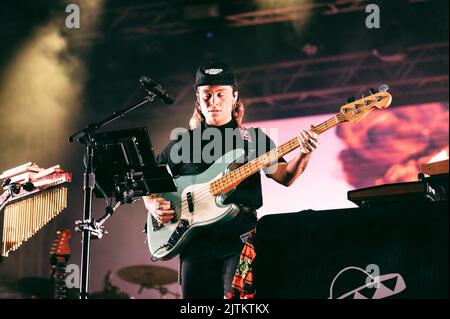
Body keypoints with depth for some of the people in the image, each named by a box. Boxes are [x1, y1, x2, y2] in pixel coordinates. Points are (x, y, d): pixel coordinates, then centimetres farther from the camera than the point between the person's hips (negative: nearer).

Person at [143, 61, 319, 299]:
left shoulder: (254, 138, 12)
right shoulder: (183, 143, 15)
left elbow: (284, 176, -1)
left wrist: (303, 155, -20)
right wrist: (153, 205, -1)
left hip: (240, 236, -1)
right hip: (197, 241, 2)